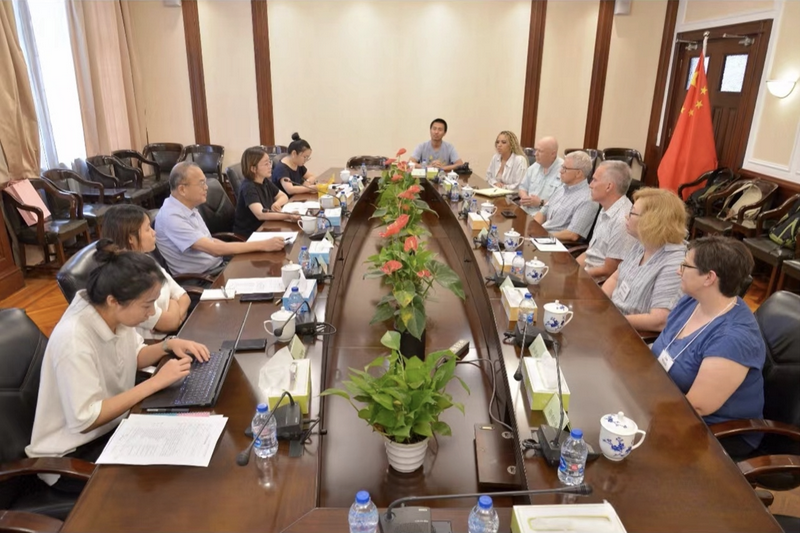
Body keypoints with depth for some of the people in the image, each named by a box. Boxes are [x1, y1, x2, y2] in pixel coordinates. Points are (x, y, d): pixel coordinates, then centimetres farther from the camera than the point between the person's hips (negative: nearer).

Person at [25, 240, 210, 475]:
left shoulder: (116, 316, -10)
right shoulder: (73, 341, -32)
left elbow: (134, 357, 9)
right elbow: (85, 420, -30)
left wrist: (168, 345, -11)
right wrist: (156, 382, -30)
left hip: (114, 424, 7)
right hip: (73, 453, -7)